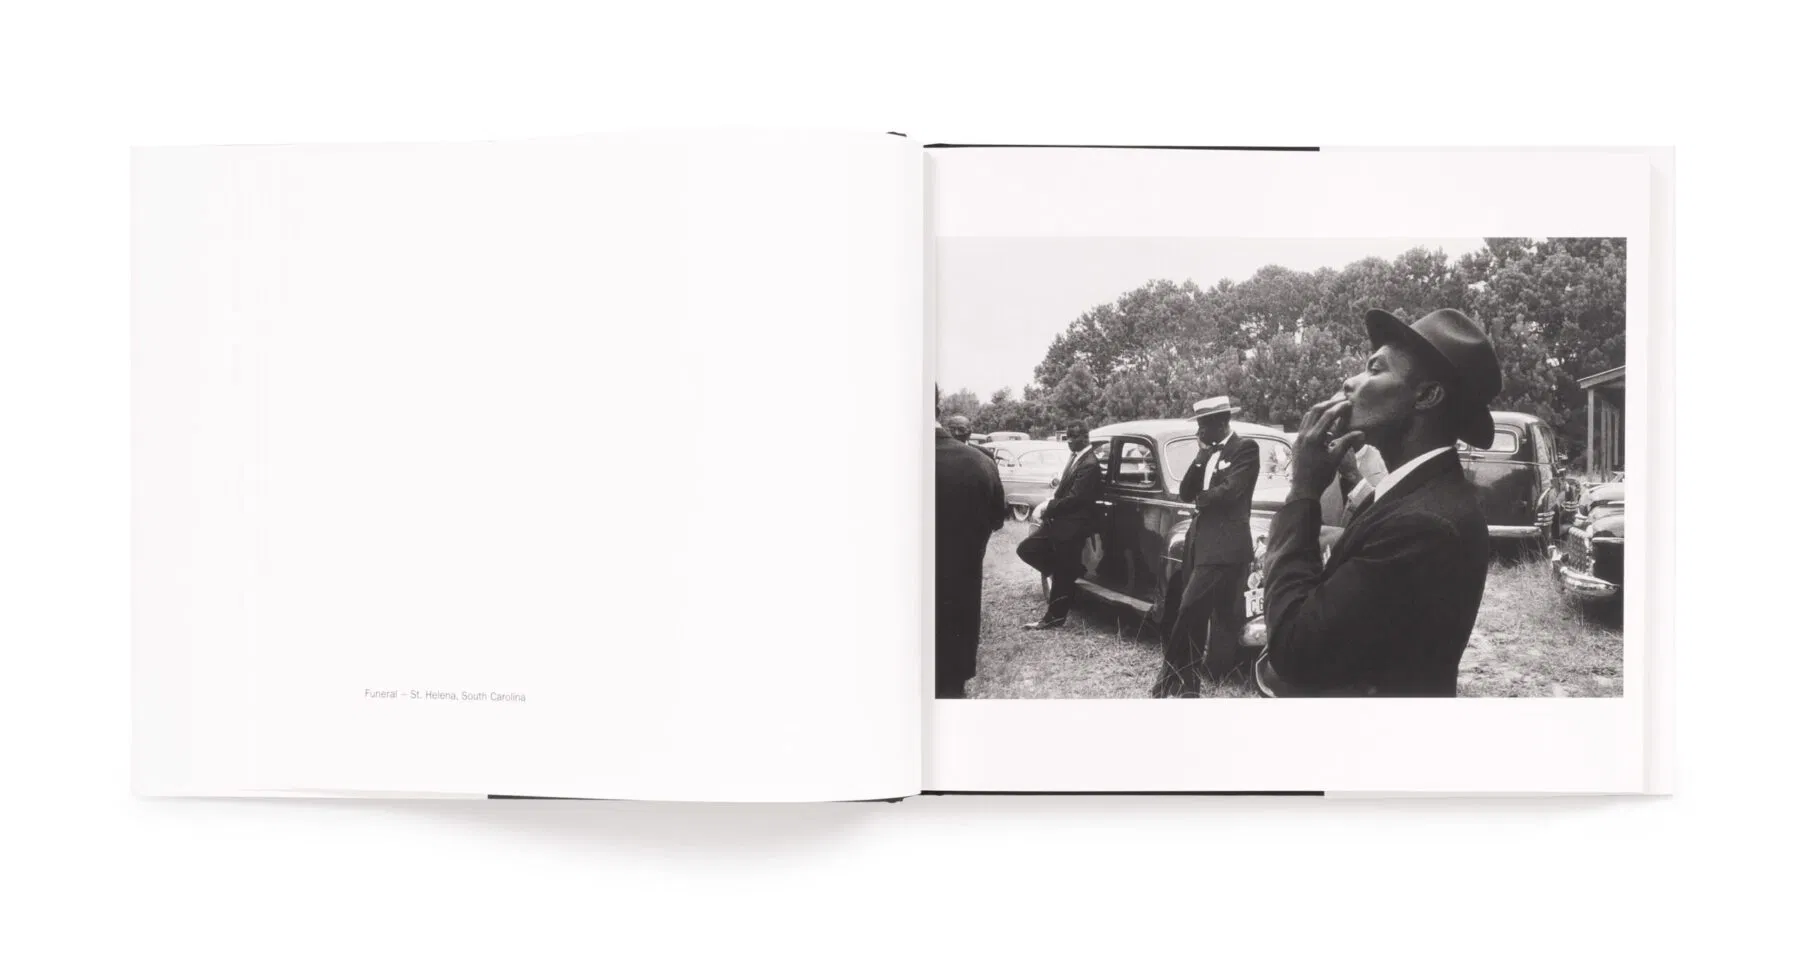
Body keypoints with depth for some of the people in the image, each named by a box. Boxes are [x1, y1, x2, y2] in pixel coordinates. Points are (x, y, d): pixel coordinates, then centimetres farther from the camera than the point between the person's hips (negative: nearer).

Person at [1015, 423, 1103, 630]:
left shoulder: (1089, 464, -19)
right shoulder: (1076, 457, 9)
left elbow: (1074, 498, -22)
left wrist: (1049, 508, -11)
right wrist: (1049, 506, -2)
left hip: (1072, 525, -10)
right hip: (1061, 520, 10)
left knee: (1063, 574, 0)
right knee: (1026, 549, 10)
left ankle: (1055, 617, 11)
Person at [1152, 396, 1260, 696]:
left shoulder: (1245, 448, -6)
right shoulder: (1207, 453, 18)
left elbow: (1230, 491, -17)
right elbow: (1186, 493, 9)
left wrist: (1201, 499, 1)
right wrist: (1203, 454, -1)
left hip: (1225, 545, -8)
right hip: (1200, 542, 8)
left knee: (1189, 609, -14)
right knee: (1196, 615, 11)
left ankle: (1171, 681, -8)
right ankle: (1189, 685, 17)